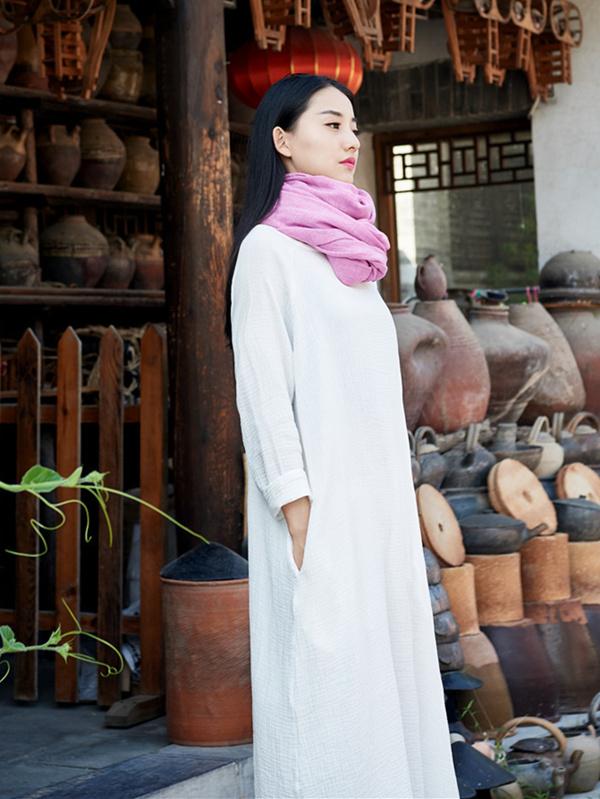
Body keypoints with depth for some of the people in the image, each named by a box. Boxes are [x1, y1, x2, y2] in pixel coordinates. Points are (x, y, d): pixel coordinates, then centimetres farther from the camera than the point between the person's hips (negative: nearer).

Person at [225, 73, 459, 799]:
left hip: (378, 489, 7)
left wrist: (397, 497, 14)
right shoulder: (269, 247, -6)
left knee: (385, 654, 8)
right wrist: (296, 507, -17)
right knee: (325, 664, -5)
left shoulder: (350, 250, 16)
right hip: (318, 495, -7)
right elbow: (263, 385, -12)